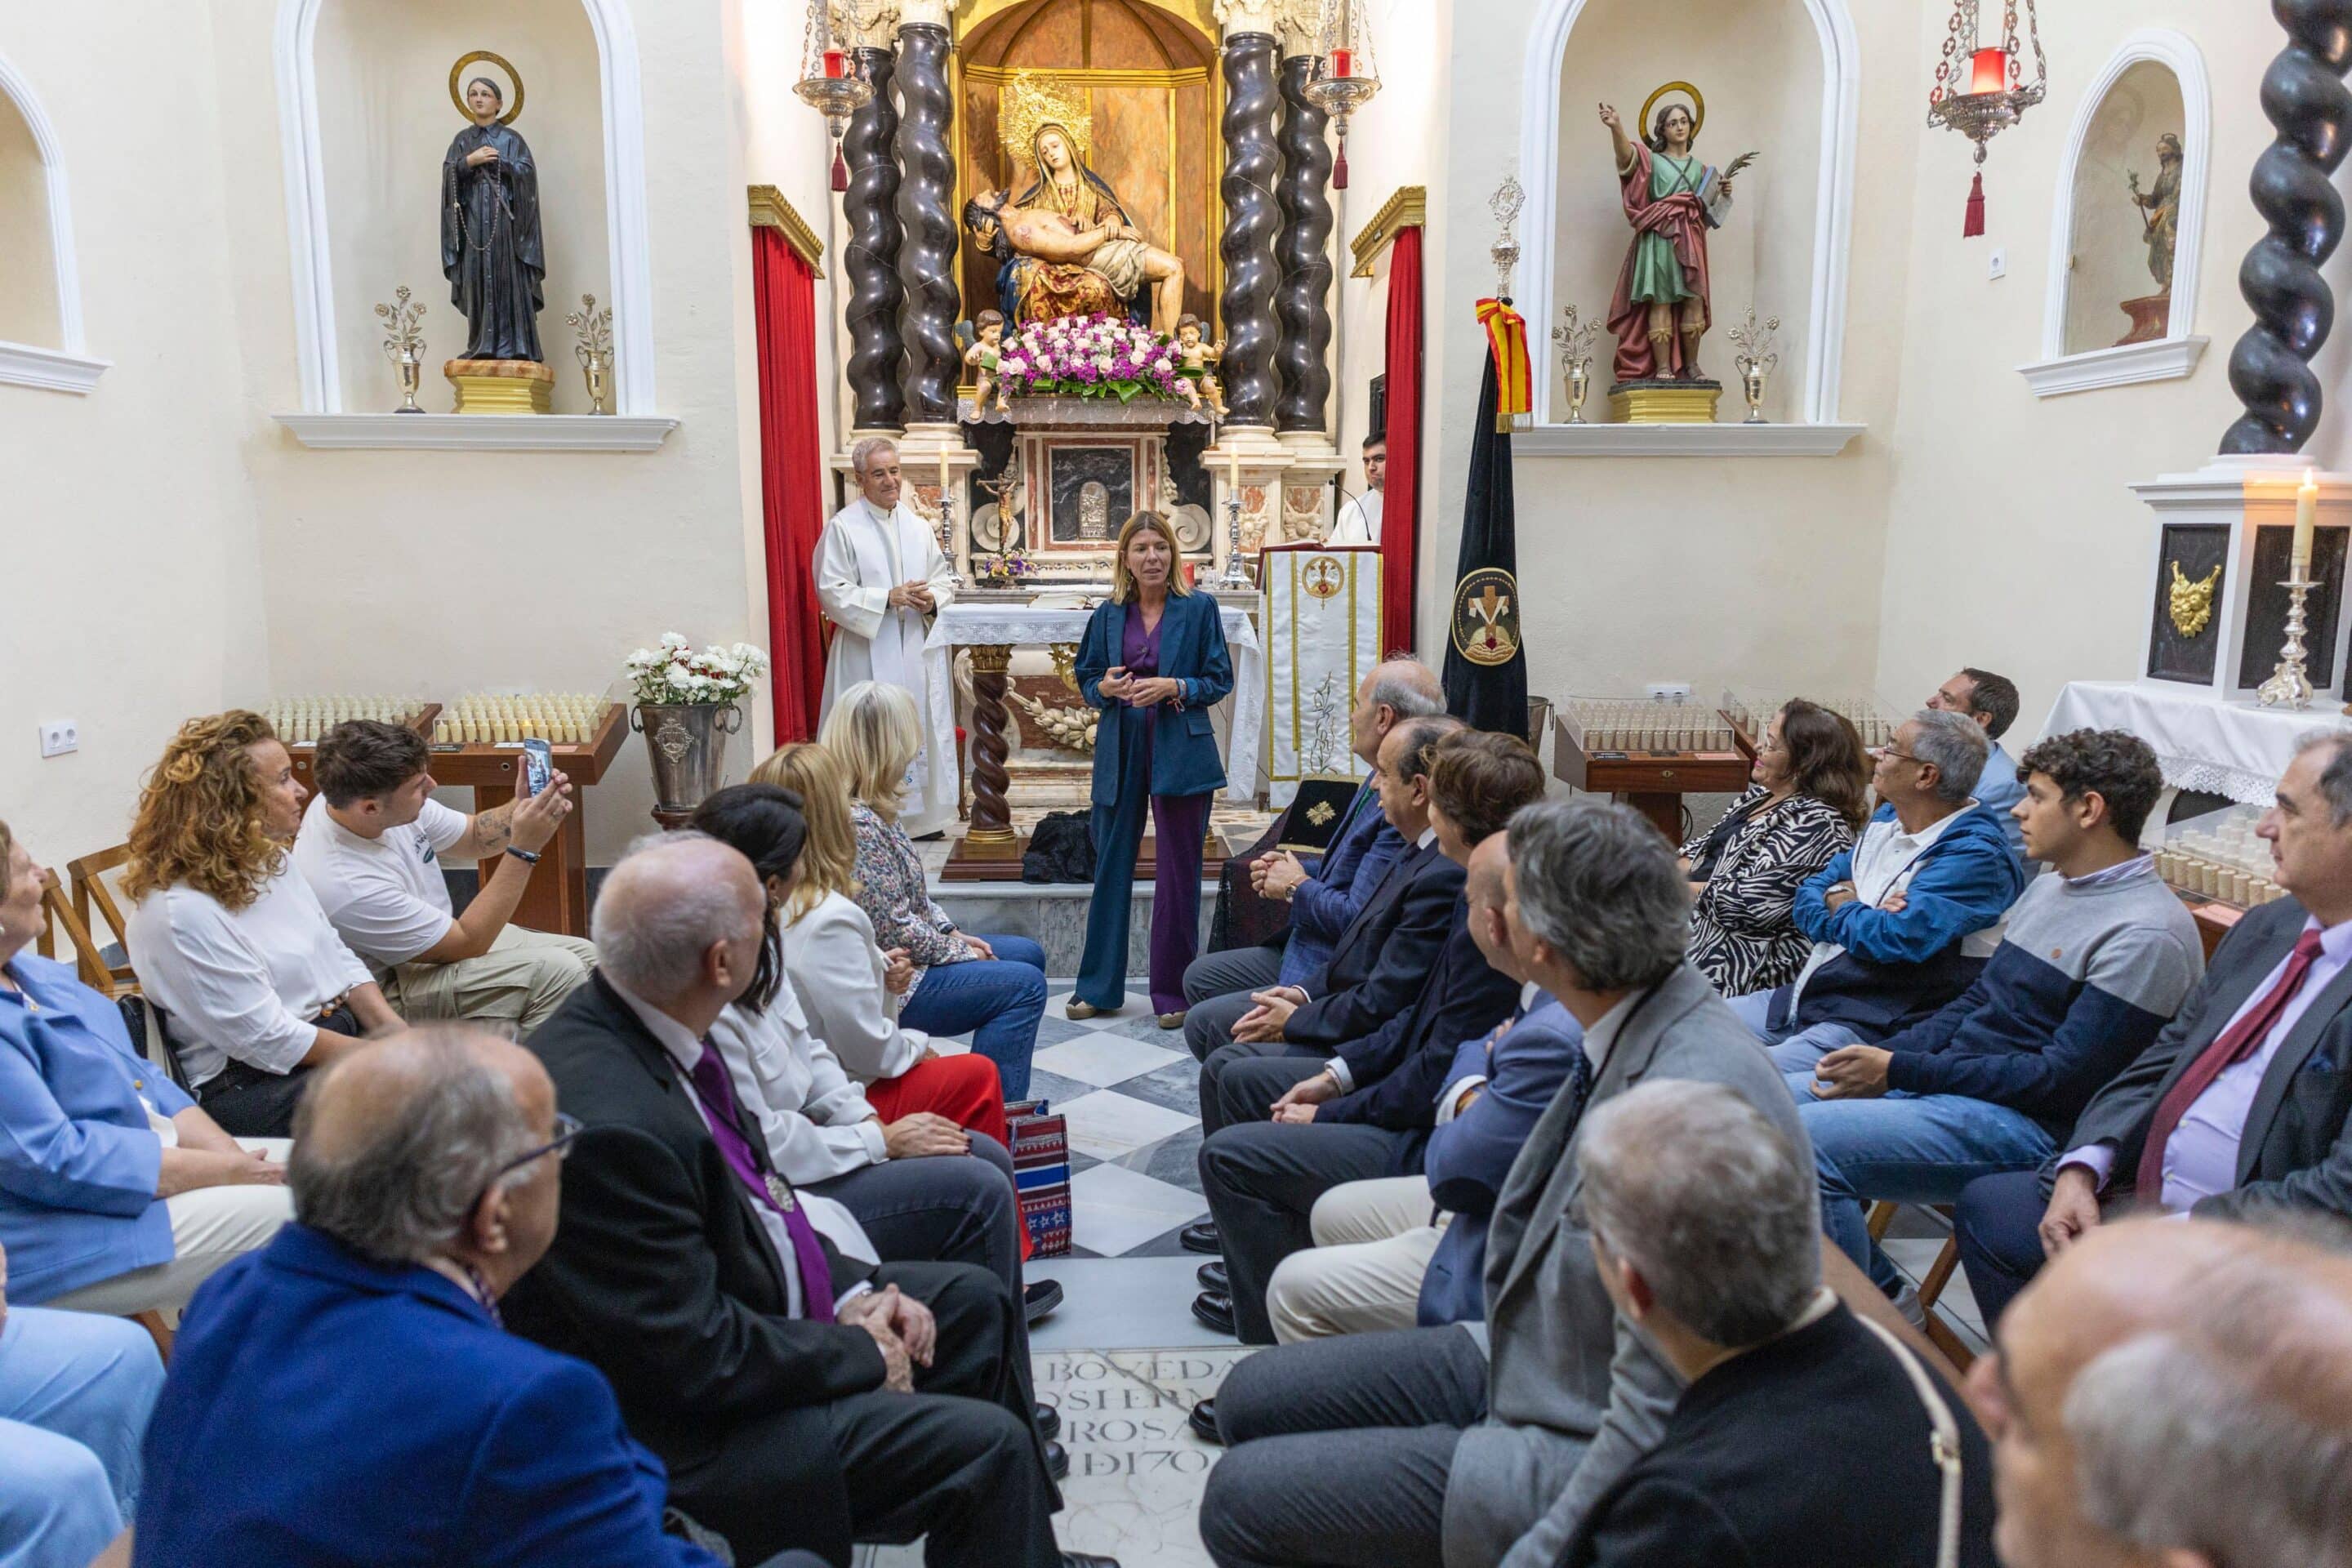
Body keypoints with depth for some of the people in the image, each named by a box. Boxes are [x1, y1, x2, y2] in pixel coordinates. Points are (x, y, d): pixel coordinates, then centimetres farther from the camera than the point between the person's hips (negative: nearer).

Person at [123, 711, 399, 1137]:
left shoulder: (272, 860, 10)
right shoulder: (180, 912, -18)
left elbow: (338, 958, 14)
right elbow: (269, 1040, -18)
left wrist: (398, 1034, -2)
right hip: (254, 1084, -8)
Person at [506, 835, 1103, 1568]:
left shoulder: (638, 1024, -7)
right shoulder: (610, 1125, -34)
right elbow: (697, 1360, -27)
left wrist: (854, 1288, -1)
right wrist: (862, 1356, -13)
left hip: (732, 1307, 10)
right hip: (691, 1430, -10)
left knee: (975, 1300, 17)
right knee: (986, 1445, -16)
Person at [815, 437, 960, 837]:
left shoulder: (918, 525, 12)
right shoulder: (842, 527, -4)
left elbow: (945, 577, 16)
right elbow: (832, 593, -9)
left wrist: (933, 599, -7)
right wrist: (888, 599, -18)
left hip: (917, 649, 5)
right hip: (869, 651, -5)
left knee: (922, 726, 8)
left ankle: (924, 814, 18)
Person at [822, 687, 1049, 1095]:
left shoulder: (876, 809, 6)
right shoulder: (856, 824, -26)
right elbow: (895, 930, -25)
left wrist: (953, 932, 5)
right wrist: (960, 950, -11)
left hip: (910, 953, 11)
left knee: (1028, 953, 17)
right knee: (1025, 984, -11)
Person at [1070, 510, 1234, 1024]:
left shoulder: (1199, 608, -1)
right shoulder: (1109, 614, 7)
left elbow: (1220, 680, 0)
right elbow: (1086, 680, 12)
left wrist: (1174, 687, -16)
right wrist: (1106, 687, -10)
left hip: (1181, 751, -2)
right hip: (1120, 751, 3)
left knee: (1178, 874, 3)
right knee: (1111, 868, 9)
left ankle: (1173, 992, 15)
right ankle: (1099, 987, 22)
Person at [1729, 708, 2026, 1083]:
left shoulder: (1975, 854, -16)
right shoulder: (1889, 817, 12)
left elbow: (1894, 939, -25)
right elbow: (1808, 895, 14)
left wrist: (1841, 909, -4)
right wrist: (1839, 897, -10)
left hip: (1868, 1027, -9)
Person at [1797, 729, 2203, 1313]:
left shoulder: (2145, 933, -15)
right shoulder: (2049, 887, 15)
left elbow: (2065, 1080, -19)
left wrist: (1900, 1071, -18)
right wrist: (1878, 1057, 1)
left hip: (2027, 1125, -10)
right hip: (1939, 1080, 10)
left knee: (1808, 1141, -27)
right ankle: (1880, 1290, 7)